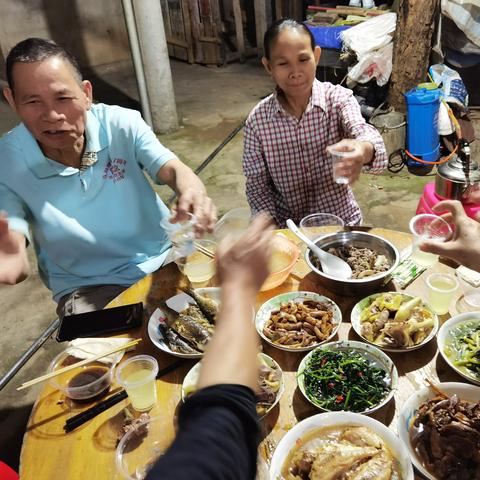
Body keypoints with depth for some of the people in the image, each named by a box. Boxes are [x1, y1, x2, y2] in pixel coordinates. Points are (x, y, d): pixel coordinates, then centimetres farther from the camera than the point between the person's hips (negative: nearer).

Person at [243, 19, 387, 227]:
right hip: (286, 226, 1)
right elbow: (257, 185, -2)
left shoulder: (339, 98, -8)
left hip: (340, 219, 0)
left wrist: (364, 150, -50)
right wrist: (277, 232, -13)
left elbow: (363, 132, -27)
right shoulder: (257, 120, -7)